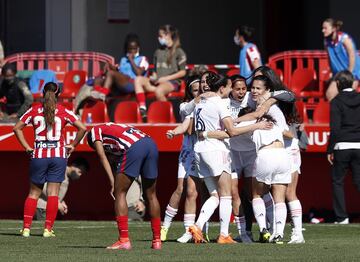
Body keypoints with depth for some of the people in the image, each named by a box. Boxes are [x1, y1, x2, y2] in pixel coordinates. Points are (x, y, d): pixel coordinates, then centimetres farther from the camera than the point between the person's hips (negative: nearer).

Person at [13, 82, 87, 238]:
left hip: (39, 155, 1)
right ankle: (48, 229, -3)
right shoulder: (63, 112, 0)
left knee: (34, 192, 10)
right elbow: (82, 128, -5)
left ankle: (26, 228, 3)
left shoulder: (34, 111, 3)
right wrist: (73, 145, 5)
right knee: (53, 192, 1)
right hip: (58, 155, -1)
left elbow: (17, 128, 1)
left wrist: (27, 147, 4)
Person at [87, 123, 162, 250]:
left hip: (134, 148, -7)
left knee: (120, 193, 2)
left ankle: (124, 240, -4)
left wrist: (112, 181, -1)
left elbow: (102, 156, 4)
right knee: (151, 195, 16)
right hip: (151, 143, 7)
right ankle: (157, 240, 19)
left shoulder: (95, 131, 19)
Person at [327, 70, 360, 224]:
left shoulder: (337, 101, -6)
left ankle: (341, 216, 4)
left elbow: (335, 128, -11)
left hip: (342, 147, -4)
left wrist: (330, 150, -5)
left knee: (337, 181, 8)